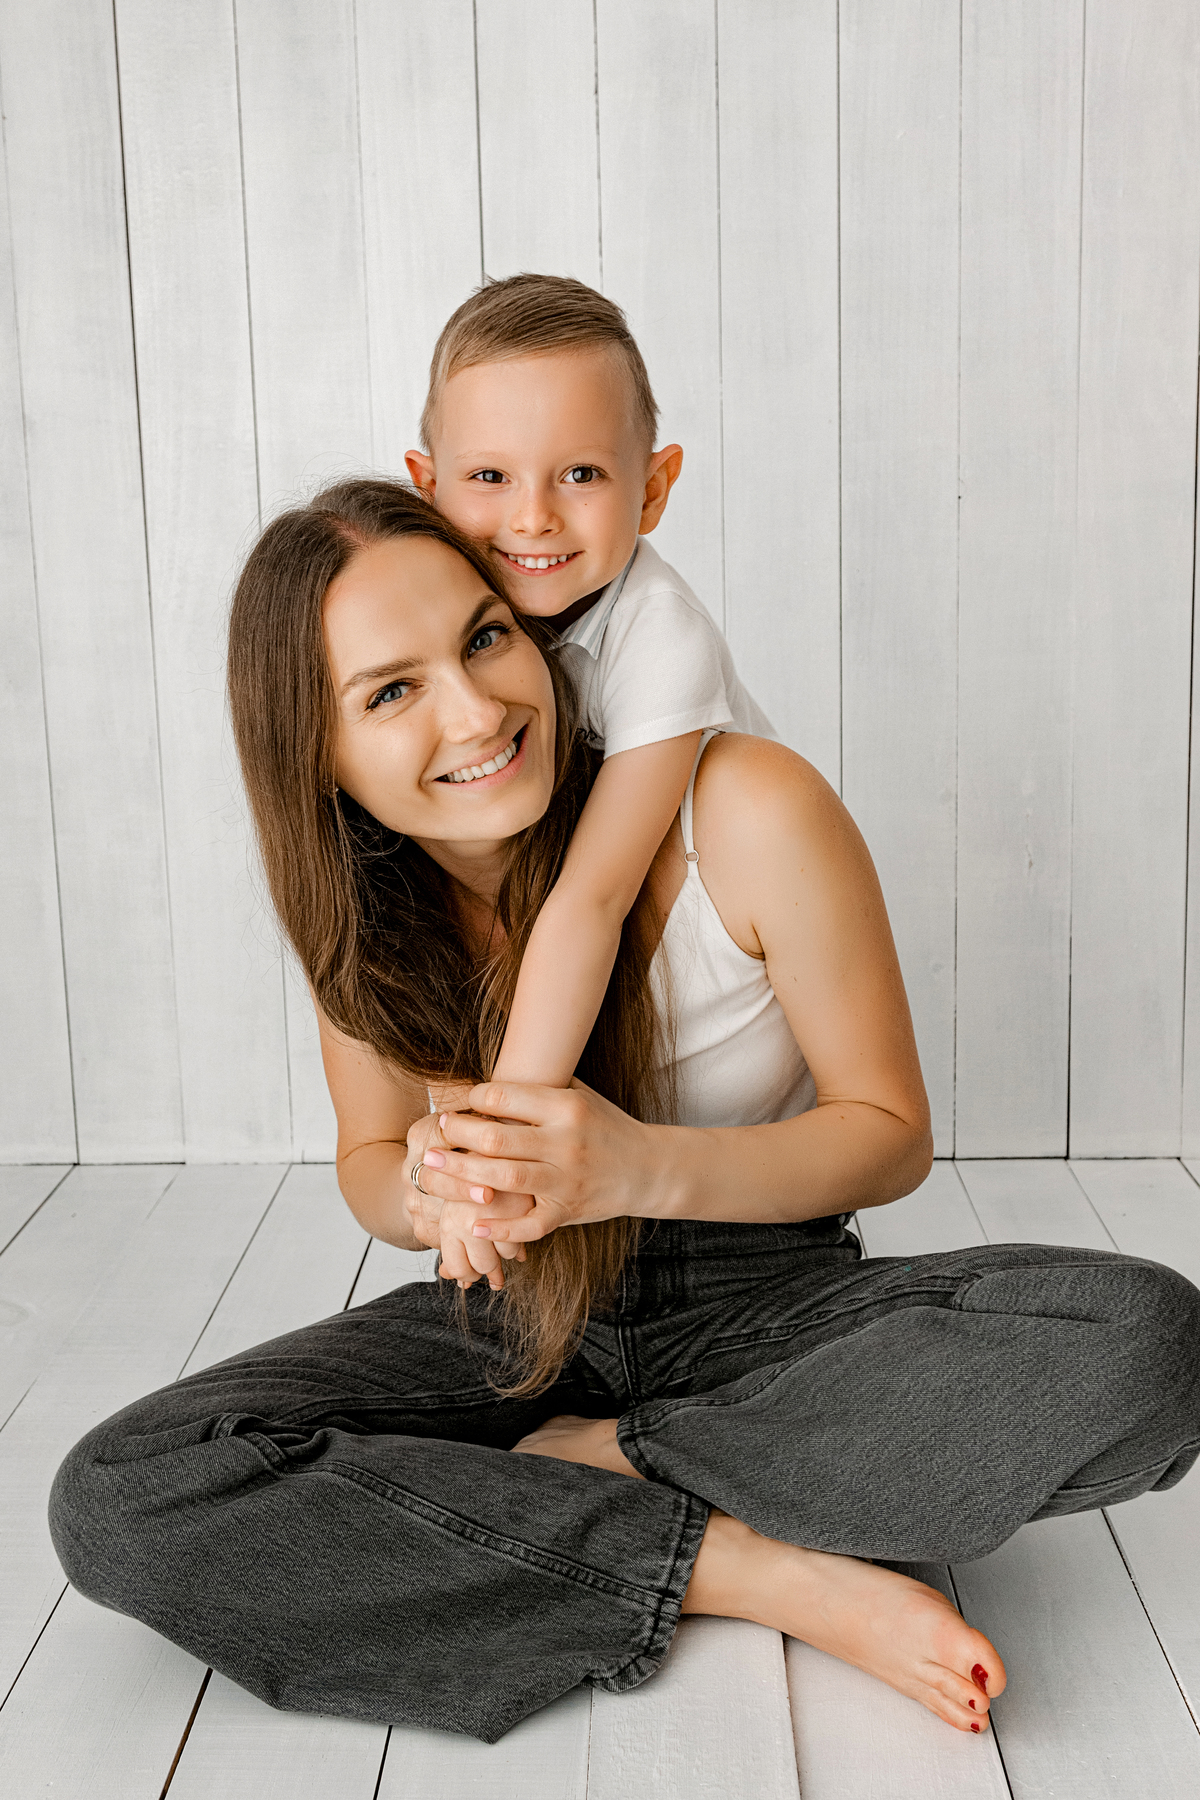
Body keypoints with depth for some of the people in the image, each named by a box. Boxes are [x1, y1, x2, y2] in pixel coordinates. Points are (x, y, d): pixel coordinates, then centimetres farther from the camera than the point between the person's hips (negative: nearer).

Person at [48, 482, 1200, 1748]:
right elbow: (371, 1160, 6)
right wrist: (427, 1194, -20)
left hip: (766, 1301, -2)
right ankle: (743, 1564, -19)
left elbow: (889, 1134, -10)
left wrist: (641, 1168, -29)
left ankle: (592, 1463, -15)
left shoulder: (749, 814, -19)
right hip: (519, 1327, 2)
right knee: (115, 1504, -22)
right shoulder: (359, 905, -8)